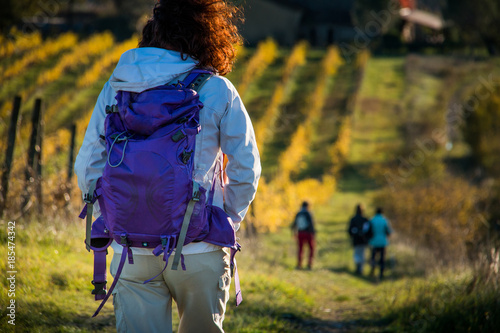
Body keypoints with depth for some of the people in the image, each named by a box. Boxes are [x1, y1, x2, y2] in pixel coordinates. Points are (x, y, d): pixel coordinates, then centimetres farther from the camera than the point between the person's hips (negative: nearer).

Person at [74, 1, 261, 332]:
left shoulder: (116, 87, 4)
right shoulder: (218, 91, -3)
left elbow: (88, 166, 4)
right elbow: (246, 168, -1)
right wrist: (228, 220, 14)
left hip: (131, 250, 2)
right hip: (197, 248, -2)